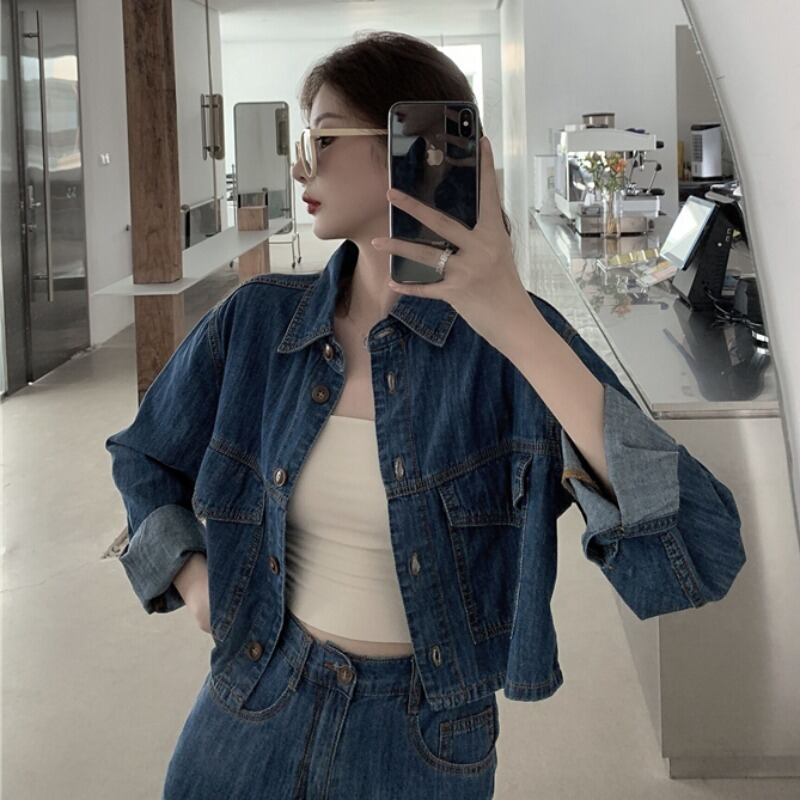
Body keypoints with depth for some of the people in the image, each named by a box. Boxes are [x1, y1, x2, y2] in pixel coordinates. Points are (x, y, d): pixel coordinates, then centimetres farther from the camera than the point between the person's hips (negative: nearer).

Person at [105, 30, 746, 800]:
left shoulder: (511, 335, -16)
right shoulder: (255, 321, -6)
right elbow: (144, 457, 13)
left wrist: (518, 325, -37)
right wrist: (191, 576, -6)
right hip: (250, 718, 3)